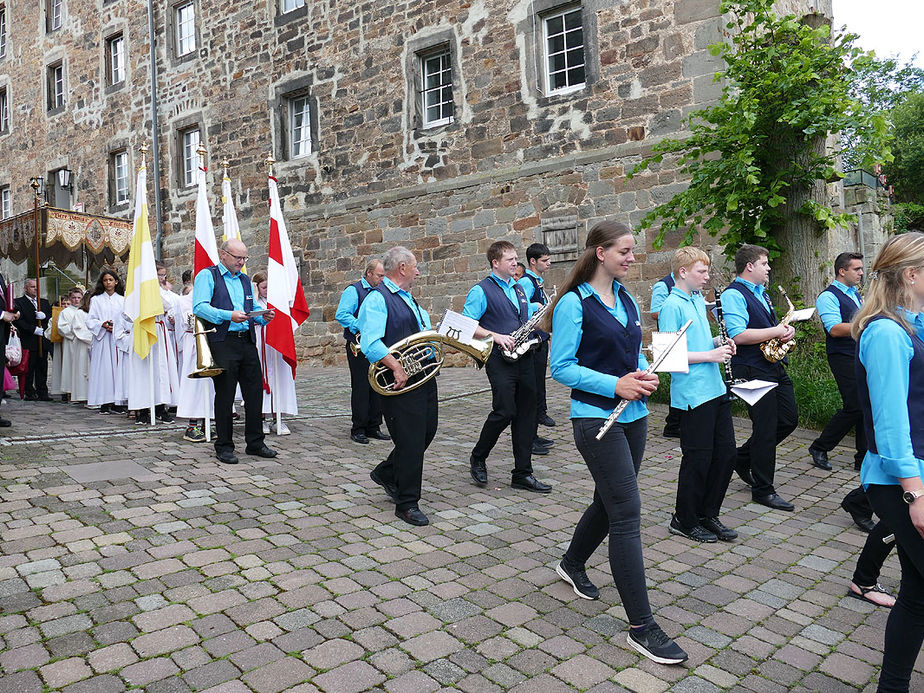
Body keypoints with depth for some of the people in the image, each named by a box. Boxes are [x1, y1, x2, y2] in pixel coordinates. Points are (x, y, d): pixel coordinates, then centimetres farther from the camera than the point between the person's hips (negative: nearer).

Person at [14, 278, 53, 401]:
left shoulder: (45, 302, 18)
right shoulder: (19, 302, 2)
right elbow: (19, 321, -8)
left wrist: (44, 316, -11)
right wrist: (33, 329, -16)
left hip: (43, 340, 4)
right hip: (28, 342, -4)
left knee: (42, 368, 5)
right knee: (29, 368, 0)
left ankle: (42, 393, 8)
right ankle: (29, 392, 7)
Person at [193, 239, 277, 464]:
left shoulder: (245, 280, 21)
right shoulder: (207, 276, 1)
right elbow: (200, 307, -12)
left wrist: (263, 317, 1)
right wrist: (229, 315, -23)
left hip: (248, 342, 6)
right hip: (223, 343, -6)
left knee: (255, 392, 6)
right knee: (225, 395, -1)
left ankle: (255, 443, 17)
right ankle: (224, 447, 11)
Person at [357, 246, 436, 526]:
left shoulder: (409, 299, 18)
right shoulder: (377, 298, -12)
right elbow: (370, 343, -23)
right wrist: (397, 367, -27)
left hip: (425, 377, 9)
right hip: (401, 382, -9)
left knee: (426, 432, 16)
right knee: (410, 441, -3)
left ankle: (386, 473, 38)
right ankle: (407, 504, 14)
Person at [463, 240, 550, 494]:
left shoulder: (518, 288, 19)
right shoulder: (482, 290, -4)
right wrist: (495, 336, -19)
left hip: (524, 358, 7)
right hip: (500, 359, -7)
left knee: (526, 414, 5)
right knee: (504, 411, -11)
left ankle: (523, 473, 12)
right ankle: (478, 458, 14)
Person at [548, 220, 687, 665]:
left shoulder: (625, 297, 11)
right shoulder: (573, 303, -12)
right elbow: (561, 367, -14)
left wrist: (643, 375, -1)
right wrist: (615, 384, -21)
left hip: (633, 415, 8)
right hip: (597, 418, -8)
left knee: (609, 501, 19)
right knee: (627, 513, -8)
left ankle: (572, 564, 45)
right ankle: (641, 627, 2)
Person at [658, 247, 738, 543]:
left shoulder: (699, 300, 14)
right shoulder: (672, 305, -13)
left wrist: (718, 342, 5)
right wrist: (709, 355, -18)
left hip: (715, 389, 9)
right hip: (693, 394, -9)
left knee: (726, 452, 12)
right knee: (698, 458, 1)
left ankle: (708, 514, 27)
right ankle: (684, 521, 19)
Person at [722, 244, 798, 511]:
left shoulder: (761, 293, 18)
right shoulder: (733, 294, -13)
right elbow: (739, 335, -24)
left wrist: (786, 330, 4)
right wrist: (777, 331, -17)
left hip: (775, 367, 10)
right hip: (752, 371, -9)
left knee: (789, 419, 13)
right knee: (766, 428, -3)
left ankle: (744, 457, 29)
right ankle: (763, 489, 12)